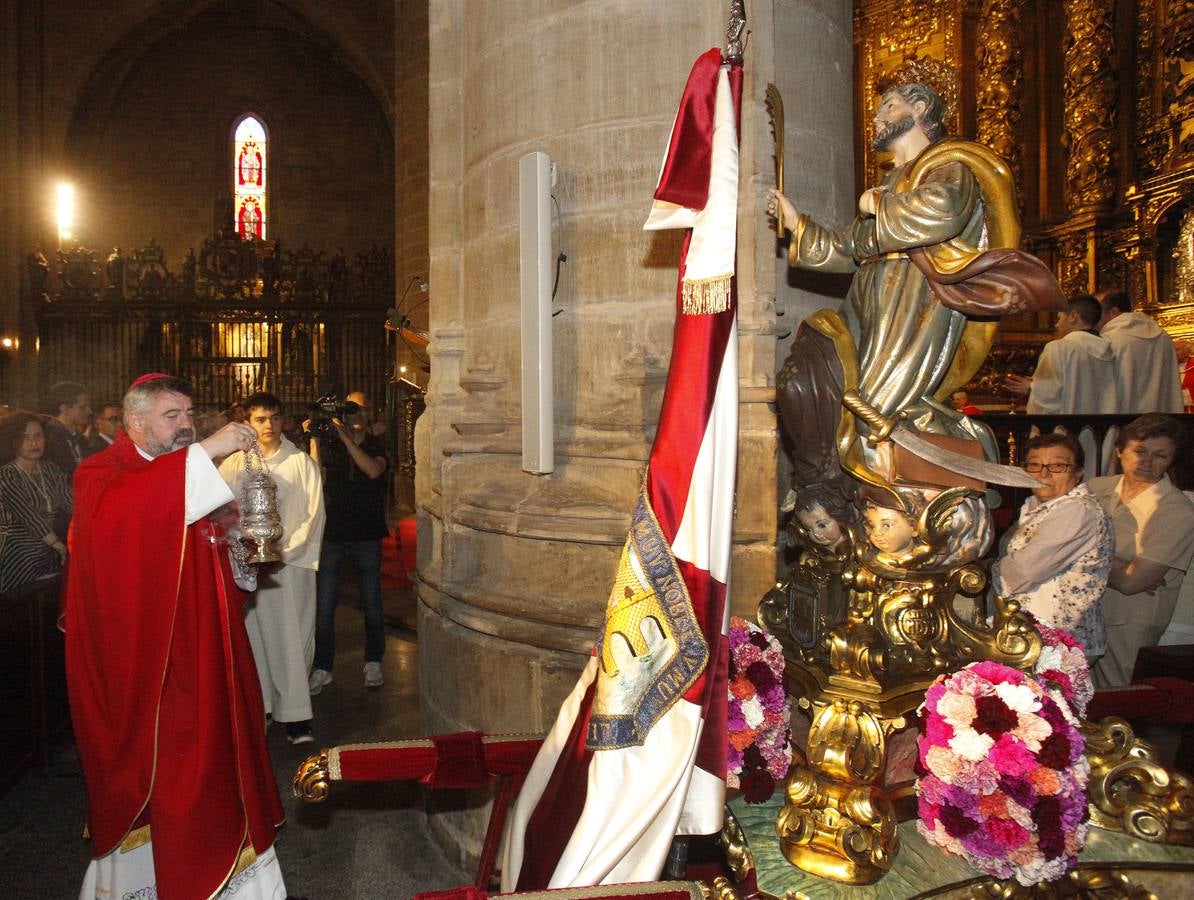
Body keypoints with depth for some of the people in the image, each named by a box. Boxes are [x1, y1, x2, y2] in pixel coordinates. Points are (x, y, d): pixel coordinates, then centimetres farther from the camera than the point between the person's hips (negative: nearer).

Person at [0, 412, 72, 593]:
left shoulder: (50, 469, 7)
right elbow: (29, 517, -17)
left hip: (53, 557, 5)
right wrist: (60, 545, -18)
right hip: (22, 560, -5)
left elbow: (71, 504, -4)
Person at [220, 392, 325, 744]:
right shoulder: (233, 465, 6)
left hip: (292, 563, -1)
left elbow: (313, 514, 0)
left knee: (293, 639, -1)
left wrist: (286, 552, -10)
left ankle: (296, 716, 4)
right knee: (254, 637, 4)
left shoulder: (302, 463, 4)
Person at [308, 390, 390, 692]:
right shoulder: (329, 443, 4)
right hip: (332, 534, 0)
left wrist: (347, 438, -21)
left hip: (367, 535, 0)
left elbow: (374, 470, -17)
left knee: (372, 604, 8)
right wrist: (314, 438, -20)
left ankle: (373, 662, 24)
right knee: (324, 605, 1)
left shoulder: (377, 446, 5)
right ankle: (322, 668, 13)